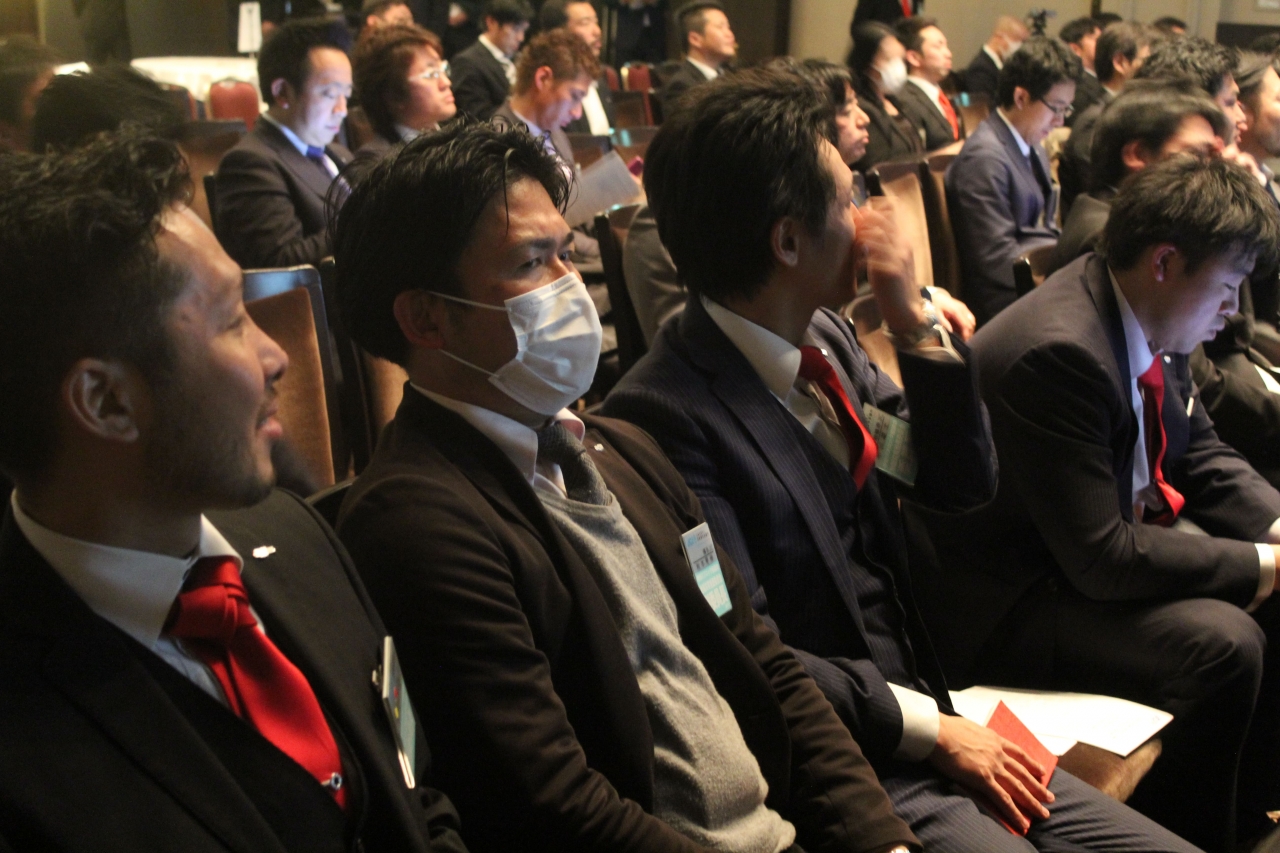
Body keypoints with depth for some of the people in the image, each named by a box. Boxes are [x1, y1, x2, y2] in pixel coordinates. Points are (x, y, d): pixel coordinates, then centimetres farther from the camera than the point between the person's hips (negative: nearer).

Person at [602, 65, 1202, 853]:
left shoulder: (827, 339, 4)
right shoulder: (666, 416, -20)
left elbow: (965, 485, 8)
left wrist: (914, 321, -5)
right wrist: (930, 728, -12)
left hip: (927, 722, 7)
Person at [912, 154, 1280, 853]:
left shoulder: (1154, 321, -1)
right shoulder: (1059, 351, -30)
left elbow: (1201, 453, 12)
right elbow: (1102, 561, -28)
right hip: (1006, 602, -10)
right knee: (1223, 645, -26)